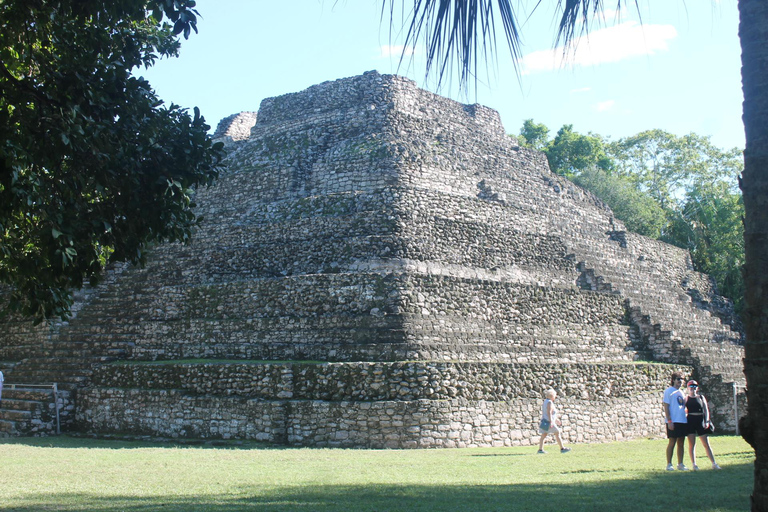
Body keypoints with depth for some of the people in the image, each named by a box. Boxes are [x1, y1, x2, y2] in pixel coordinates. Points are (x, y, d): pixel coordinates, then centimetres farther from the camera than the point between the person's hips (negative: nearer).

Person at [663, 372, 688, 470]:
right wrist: (669, 421, -16)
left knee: (681, 443, 8)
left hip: (683, 421, 7)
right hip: (673, 421, -7)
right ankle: (669, 464, 3)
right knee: (672, 442, -4)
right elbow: (666, 407, -10)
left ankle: (680, 464, 16)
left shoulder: (681, 392, 17)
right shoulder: (669, 391, -4)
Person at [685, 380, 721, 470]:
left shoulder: (701, 397, 11)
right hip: (690, 421, -1)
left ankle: (714, 463, 4)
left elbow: (706, 410, 6)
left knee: (706, 444, 2)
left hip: (701, 421, 1)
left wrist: (706, 421, -4)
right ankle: (694, 465, 3)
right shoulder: (686, 399, 7)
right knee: (692, 444, 0)